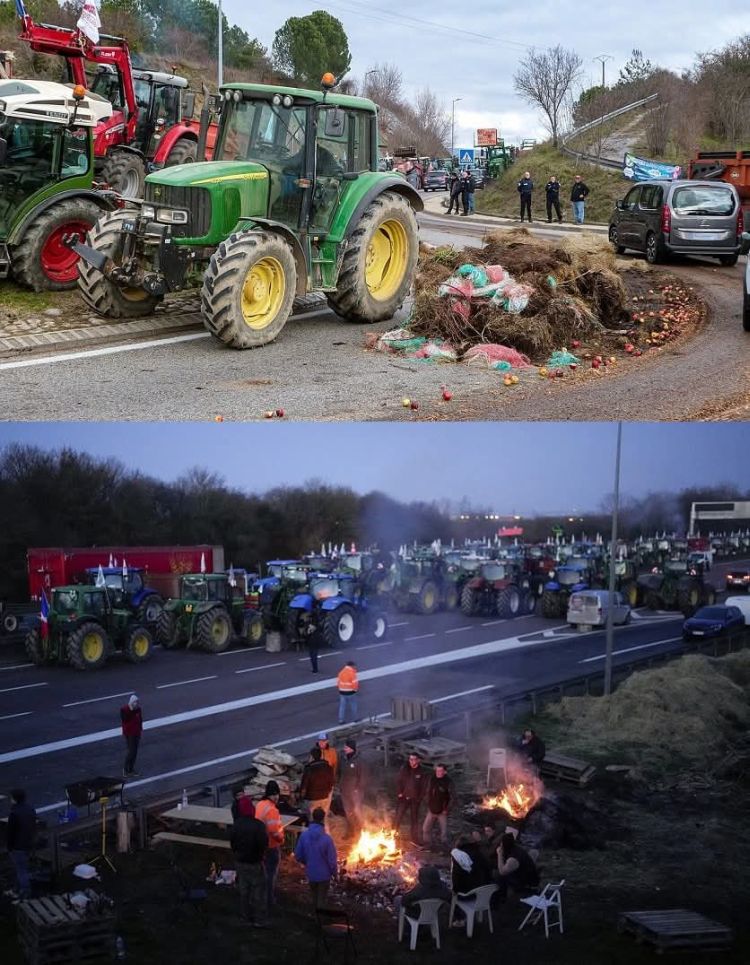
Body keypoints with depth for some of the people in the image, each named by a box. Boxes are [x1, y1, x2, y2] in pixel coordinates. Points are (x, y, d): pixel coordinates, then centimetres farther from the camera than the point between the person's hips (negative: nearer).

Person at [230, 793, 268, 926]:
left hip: (241, 862, 5)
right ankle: (260, 920, 11)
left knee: (244, 890, 17)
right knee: (258, 891, 6)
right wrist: (260, 856, 2)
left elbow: (232, 843, 1)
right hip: (255, 863, -5)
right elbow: (264, 844, -18)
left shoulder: (235, 825, -7)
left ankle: (246, 917, 27)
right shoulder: (258, 825, -23)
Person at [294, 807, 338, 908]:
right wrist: (334, 872, 1)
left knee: (314, 898, 25)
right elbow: (332, 860, -18)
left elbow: (298, 855, -5)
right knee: (321, 900, 14)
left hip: (311, 874, 4)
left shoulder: (304, 835, -15)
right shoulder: (327, 838, -25)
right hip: (324, 874, -3)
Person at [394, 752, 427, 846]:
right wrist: (399, 793, -7)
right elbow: (398, 781, 1)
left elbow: (423, 787, -4)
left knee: (414, 820, 9)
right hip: (403, 798, 1)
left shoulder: (422, 772, -7)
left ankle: (415, 840, 19)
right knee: (398, 817, 0)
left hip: (414, 799, 0)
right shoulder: (404, 769, -3)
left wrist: (418, 798, -7)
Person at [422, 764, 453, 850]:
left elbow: (451, 797, -13)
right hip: (431, 810, 5)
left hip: (442, 811, -5)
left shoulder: (448, 782, -15)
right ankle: (426, 845, 25)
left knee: (444, 830, 2)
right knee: (425, 828, 10)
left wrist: (446, 809, -15)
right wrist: (428, 805, 8)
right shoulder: (432, 779, -1)